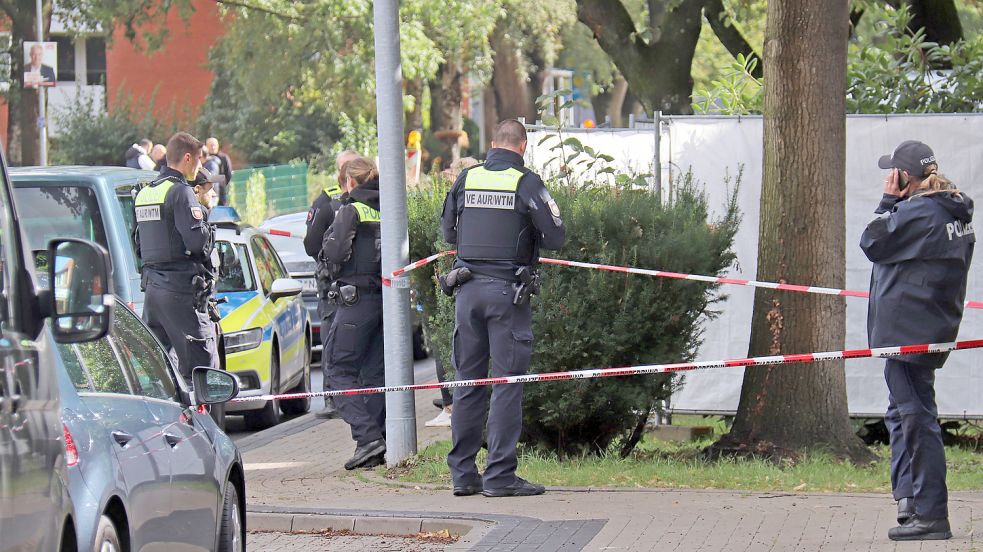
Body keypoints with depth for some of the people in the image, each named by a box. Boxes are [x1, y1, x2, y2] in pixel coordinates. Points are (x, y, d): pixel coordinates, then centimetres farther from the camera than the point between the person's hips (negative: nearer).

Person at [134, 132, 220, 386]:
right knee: (200, 363, -8)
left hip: (152, 286, 9)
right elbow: (197, 240, -20)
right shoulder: (181, 192, -11)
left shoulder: (144, 193, 16)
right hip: (181, 287, -9)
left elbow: (138, 244, 19)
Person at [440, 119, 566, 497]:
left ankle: (462, 473, 13)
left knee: (468, 382, 11)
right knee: (507, 382, -2)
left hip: (469, 289, 4)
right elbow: (556, 238, -7)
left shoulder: (466, 179, 6)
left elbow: (448, 231, 15)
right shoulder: (526, 183, -7)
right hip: (508, 291, -4)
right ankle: (499, 476, -4)